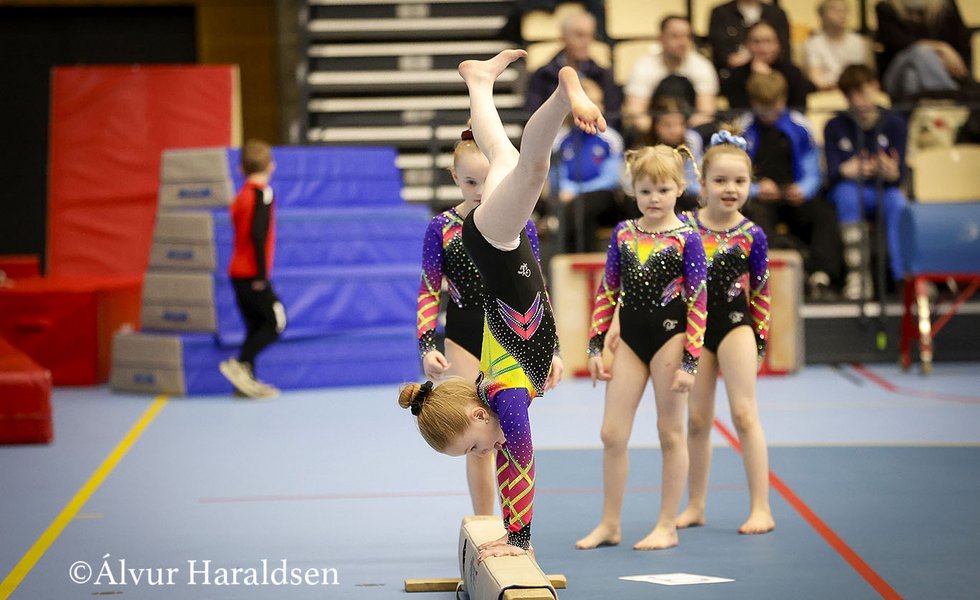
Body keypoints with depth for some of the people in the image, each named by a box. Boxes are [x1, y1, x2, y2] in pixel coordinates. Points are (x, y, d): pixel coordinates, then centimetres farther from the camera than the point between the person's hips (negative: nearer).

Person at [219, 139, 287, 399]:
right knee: (275, 322, -3)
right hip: (253, 274, -8)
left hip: (238, 272, 8)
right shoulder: (262, 193, -11)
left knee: (255, 326, 11)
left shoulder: (242, 195, 13)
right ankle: (240, 364, -12)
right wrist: (262, 273, -19)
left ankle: (247, 381, 7)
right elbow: (257, 234, -21)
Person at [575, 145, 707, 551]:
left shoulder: (685, 239, -8)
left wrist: (689, 361, -13)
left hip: (670, 339, -4)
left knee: (670, 433, 5)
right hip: (630, 341, 4)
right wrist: (595, 346, 6)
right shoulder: (623, 233, 4)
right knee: (612, 434, 3)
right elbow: (607, 293, 10)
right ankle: (609, 525, 14)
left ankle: (667, 526, 13)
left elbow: (697, 303, -9)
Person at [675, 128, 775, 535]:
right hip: (695, 327, 2)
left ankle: (761, 508, -4)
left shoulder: (751, 235, -5)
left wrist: (760, 341, 2)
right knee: (697, 419, 9)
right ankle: (695, 506, 19)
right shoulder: (684, 226, -2)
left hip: (735, 326, -2)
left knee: (744, 414, -6)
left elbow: (760, 292, 2)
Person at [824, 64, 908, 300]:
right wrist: (846, 170, -37)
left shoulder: (894, 123, -1)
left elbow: (899, 175, -9)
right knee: (847, 192, -35)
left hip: (885, 190, 0)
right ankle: (857, 274, -38)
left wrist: (892, 173, -35)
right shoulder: (835, 126, -2)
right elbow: (832, 173, -12)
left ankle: (905, 277, -39)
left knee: (897, 200, -34)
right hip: (853, 193, 0)